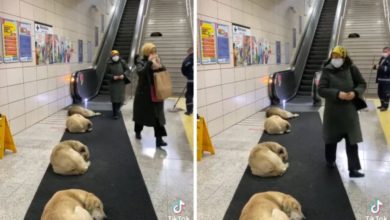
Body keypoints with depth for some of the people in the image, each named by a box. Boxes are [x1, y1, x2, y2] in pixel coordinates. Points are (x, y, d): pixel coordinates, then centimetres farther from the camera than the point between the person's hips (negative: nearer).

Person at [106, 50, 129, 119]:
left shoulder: (122, 62, -2)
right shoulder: (109, 64, -4)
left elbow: (127, 70, 6)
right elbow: (107, 73, 2)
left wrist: (124, 75, -12)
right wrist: (113, 77, -14)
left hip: (121, 82, 1)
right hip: (113, 83, -1)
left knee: (120, 98, 1)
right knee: (114, 98, -2)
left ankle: (116, 112, 20)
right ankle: (115, 113, 8)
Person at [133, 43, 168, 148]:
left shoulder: (157, 61, 4)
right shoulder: (141, 61, -9)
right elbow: (140, 72, -28)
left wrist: (159, 66, -16)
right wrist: (149, 62, -29)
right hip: (143, 92, -3)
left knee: (157, 115, -2)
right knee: (141, 113, 15)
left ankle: (159, 139, -2)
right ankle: (138, 132, 40)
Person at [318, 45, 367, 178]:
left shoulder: (352, 69, -4)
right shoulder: (327, 71, -8)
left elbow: (362, 84, 5)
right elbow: (321, 90, -14)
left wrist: (355, 93, -15)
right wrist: (338, 94, -26)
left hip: (349, 111, 1)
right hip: (332, 111, -1)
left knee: (352, 140, 0)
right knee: (331, 138, 15)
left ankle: (353, 169, 5)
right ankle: (330, 161, 38)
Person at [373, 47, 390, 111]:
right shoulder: (382, 58, 13)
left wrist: (381, 67, -29)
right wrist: (376, 66, 3)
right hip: (380, 79, 8)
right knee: (380, 92, 15)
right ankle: (382, 104, 29)